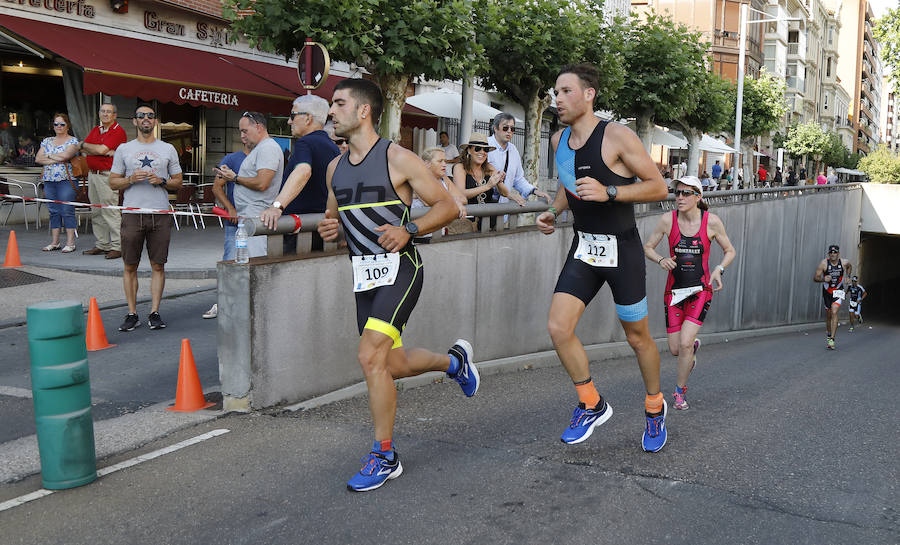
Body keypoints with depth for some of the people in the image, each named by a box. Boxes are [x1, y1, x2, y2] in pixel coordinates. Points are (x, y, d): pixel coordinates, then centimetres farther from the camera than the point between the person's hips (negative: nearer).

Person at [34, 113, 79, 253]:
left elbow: (65, 155, -17)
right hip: (49, 180, 6)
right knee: (53, 211, 8)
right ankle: (54, 242, 13)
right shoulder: (47, 141, 16)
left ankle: (70, 242, -4)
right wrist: (56, 159, -6)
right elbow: (38, 159, 6)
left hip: (66, 180, -5)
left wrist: (48, 156, -3)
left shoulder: (73, 141, 0)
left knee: (67, 211, -7)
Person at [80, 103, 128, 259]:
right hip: (92, 174, 8)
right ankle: (101, 245, 17)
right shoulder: (95, 130, 17)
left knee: (110, 211, -9)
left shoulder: (118, 131, -6)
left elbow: (102, 149, -15)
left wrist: (85, 145, 2)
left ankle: (116, 247, -7)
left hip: (107, 175, -8)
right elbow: (83, 150, 4)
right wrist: (105, 152, -11)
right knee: (96, 213, 10)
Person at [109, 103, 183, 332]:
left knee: (158, 265, 1)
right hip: (132, 214, 0)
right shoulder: (124, 149, 10)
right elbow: (113, 183, 10)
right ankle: (132, 314, 10)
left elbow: (178, 182, 12)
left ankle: (155, 313, 8)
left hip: (160, 215, 0)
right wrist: (131, 179, -8)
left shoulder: (168, 149, 11)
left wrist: (162, 181, -7)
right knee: (130, 266, 2)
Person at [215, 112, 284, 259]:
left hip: (255, 217, -11)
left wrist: (235, 178, -7)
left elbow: (261, 184, -21)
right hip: (247, 216, 11)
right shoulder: (258, 149, 24)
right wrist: (230, 173, 13)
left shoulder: (268, 148, -10)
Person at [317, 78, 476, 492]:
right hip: (364, 273, 7)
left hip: (399, 268, -7)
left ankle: (384, 457, -2)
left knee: (370, 357, -17)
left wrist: (409, 230, -21)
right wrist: (331, 229, 1)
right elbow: (334, 216, 24)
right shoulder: (335, 167, 10)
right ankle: (454, 360, 44)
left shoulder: (397, 158, -9)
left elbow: (447, 206, -6)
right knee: (393, 365, 13)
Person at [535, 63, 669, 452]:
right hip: (583, 248, 5)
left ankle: (655, 408, 33)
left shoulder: (617, 136, -14)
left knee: (637, 336, 8)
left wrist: (608, 192, -26)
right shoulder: (559, 141, 6)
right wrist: (554, 211, 6)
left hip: (622, 249, -5)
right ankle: (592, 405, 11)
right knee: (558, 328, -10)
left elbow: (658, 187, -13)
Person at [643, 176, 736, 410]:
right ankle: (694, 347, 44)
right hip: (674, 290, 2)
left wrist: (719, 269, -13)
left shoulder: (712, 221, -7)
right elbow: (647, 247, 5)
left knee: (685, 343, -16)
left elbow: (730, 251, 6)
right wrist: (661, 260, -15)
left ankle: (680, 391, 8)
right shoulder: (668, 220, -6)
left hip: (700, 290, -2)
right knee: (675, 350, 4)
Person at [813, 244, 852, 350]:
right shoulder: (824, 263, -13)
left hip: (838, 291, -1)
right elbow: (815, 277, -12)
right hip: (827, 291, 1)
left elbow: (849, 267, 19)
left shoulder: (844, 263, -8)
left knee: (834, 313, -17)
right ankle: (828, 334, 36)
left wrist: (848, 276, 7)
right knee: (828, 315, 12)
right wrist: (823, 279, -30)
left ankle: (831, 339, -18)